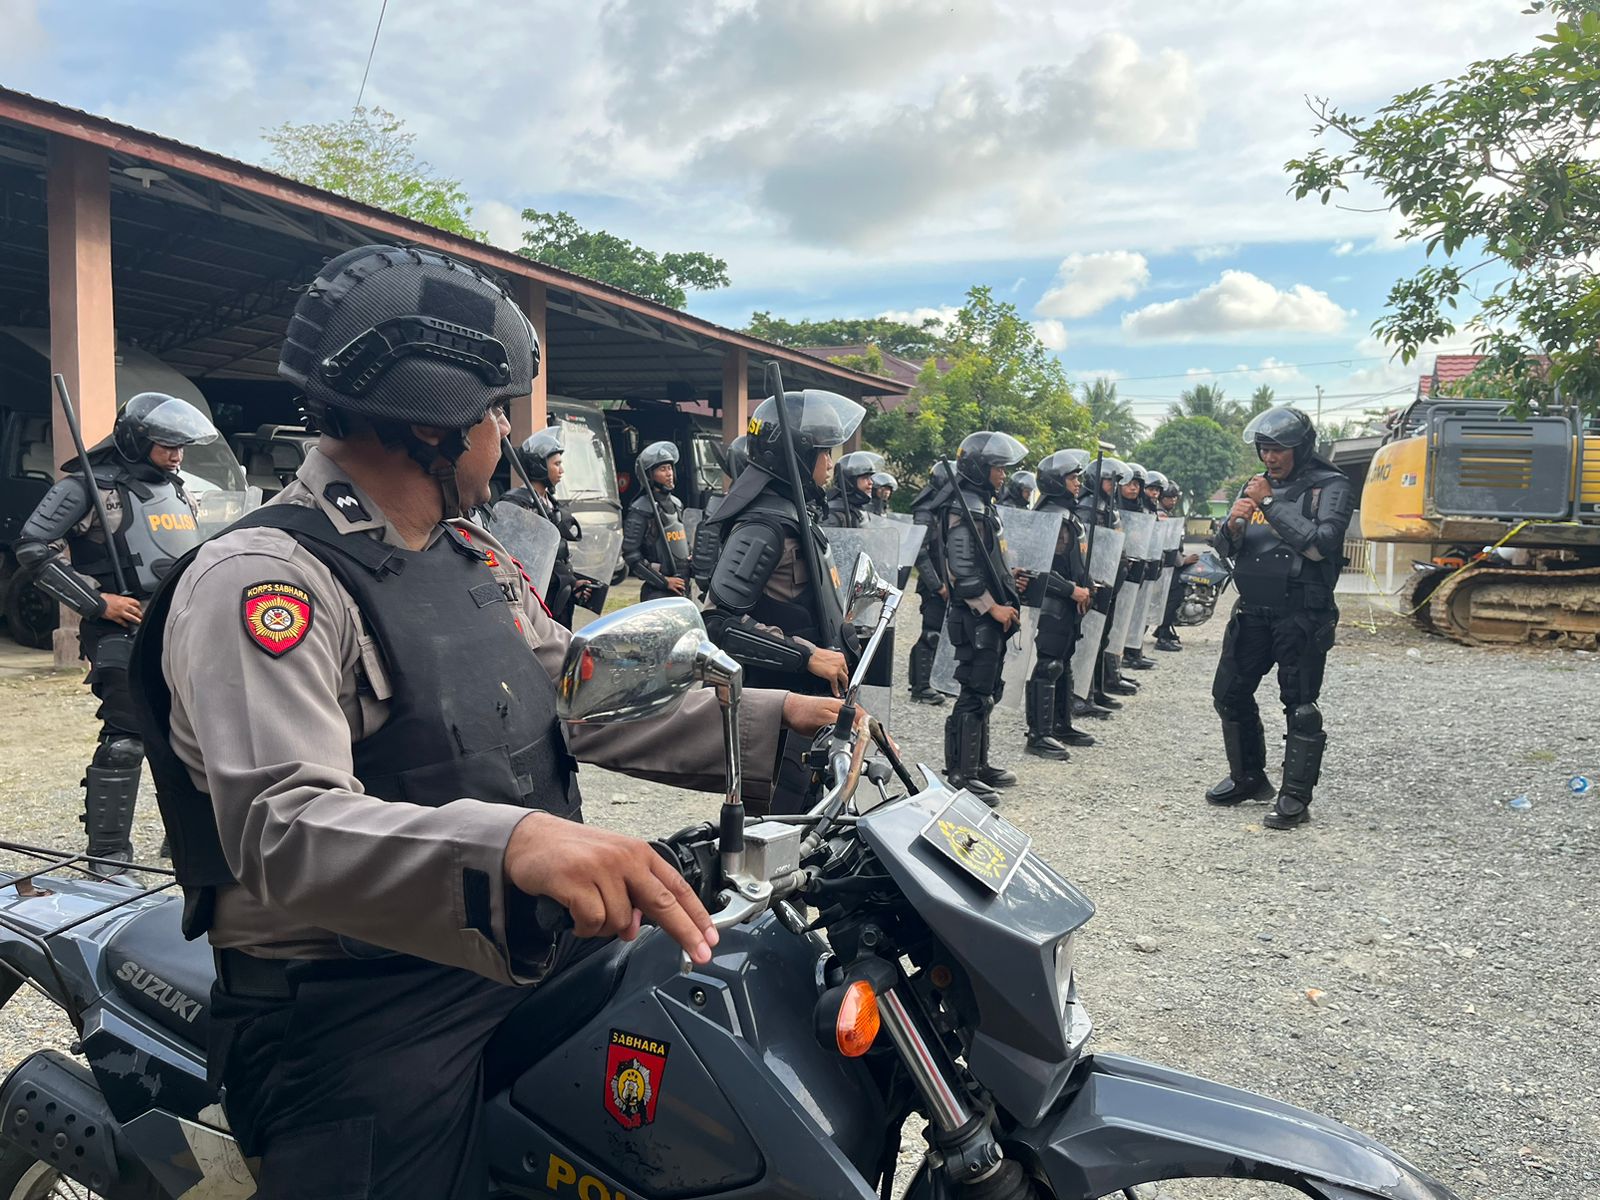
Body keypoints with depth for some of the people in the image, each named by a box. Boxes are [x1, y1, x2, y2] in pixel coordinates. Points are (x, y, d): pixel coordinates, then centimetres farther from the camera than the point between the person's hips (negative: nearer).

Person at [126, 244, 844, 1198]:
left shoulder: (474, 555, 13)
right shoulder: (258, 579, -17)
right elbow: (282, 827, -30)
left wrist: (769, 720, 6)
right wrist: (507, 843, -47)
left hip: (538, 952, 8)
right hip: (364, 1020, -7)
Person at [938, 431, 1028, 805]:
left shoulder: (983, 505, 18)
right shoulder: (963, 509, -15)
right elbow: (963, 570, -22)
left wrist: (1007, 599, 17)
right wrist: (992, 607, -19)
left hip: (991, 618, 11)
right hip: (975, 619, -11)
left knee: (986, 692, 16)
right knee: (975, 696, -7)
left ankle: (978, 764, 27)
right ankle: (960, 774, -2)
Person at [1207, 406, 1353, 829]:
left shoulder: (1330, 487, -5)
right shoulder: (1257, 486, 13)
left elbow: (1319, 545, -21)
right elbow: (1226, 549, 13)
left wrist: (1270, 504, -18)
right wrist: (1232, 526, -10)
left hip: (1302, 616, -6)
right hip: (1253, 611, 7)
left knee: (1300, 707, -3)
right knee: (1230, 694, 11)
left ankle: (1295, 798, 4)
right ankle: (1248, 778, 27)